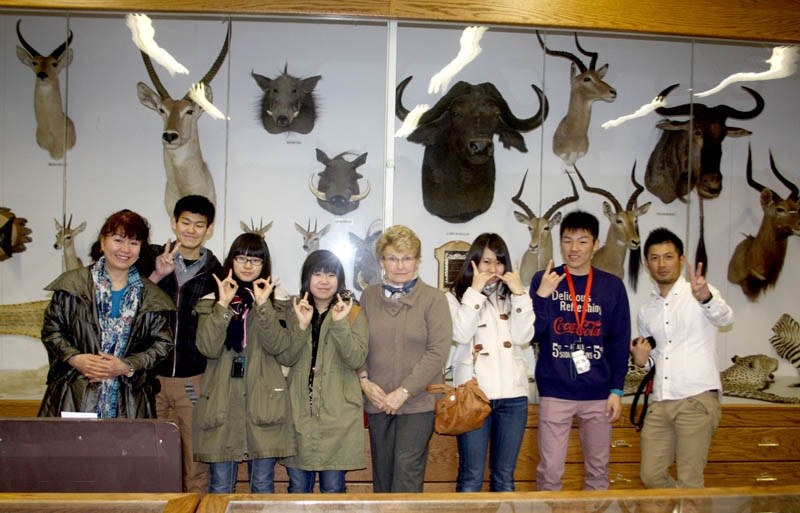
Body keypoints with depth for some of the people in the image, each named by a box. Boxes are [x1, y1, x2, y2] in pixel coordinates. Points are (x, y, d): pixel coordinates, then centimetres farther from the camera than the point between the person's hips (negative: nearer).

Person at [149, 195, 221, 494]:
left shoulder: (215, 272, 5)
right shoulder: (153, 258, 5)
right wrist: (156, 275, -16)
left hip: (195, 379, 0)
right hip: (151, 375, 0)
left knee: (197, 460, 4)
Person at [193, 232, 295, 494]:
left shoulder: (276, 303, 8)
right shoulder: (211, 302, 8)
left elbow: (278, 346, -8)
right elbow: (209, 348, -7)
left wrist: (262, 304, -14)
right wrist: (223, 304, -13)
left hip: (263, 401, 0)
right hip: (221, 402, 0)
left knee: (263, 485, 7)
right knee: (220, 486, 6)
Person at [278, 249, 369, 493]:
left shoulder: (354, 314, 2)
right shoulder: (294, 311, 8)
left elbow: (356, 360, -10)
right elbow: (284, 358, -3)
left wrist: (340, 324, -20)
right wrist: (301, 325, -16)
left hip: (338, 412, -2)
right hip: (299, 411, 2)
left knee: (333, 487, 4)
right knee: (298, 486, 8)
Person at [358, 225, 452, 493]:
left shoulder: (434, 298, -4)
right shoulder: (369, 295, 7)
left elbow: (438, 352, -10)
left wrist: (403, 392, -14)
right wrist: (364, 380, -8)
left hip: (418, 400, -3)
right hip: (378, 400, 4)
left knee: (407, 468, -6)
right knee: (382, 470, 12)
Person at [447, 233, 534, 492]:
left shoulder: (510, 295, 11)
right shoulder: (457, 295, 4)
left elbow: (523, 337, -2)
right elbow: (462, 335, -12)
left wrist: (519, 293, -7)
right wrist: (475, 291, -11)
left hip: (512, 393, 3)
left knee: (505, 475, 11)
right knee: (471, 475, 1)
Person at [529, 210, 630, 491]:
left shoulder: (612, 286, 3)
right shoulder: (544, 280, -1)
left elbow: (620, 342, 5)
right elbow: (532, 334, -6)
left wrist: (616, 390, 0)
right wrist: (542, 296, -18)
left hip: (598, 393, 2)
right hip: (555, 391, -1)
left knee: (598, 469, 13)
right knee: (550, 470, 2)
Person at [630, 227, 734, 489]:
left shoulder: (700, 293, -2)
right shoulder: (646, 312, 15)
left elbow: (725, 318, -23)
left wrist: (705, 297, -45)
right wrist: (641, 360, 1)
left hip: (697, 399, -6)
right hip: (660, 403, 6)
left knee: (689, 481, -5)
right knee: (651, 476, 9)